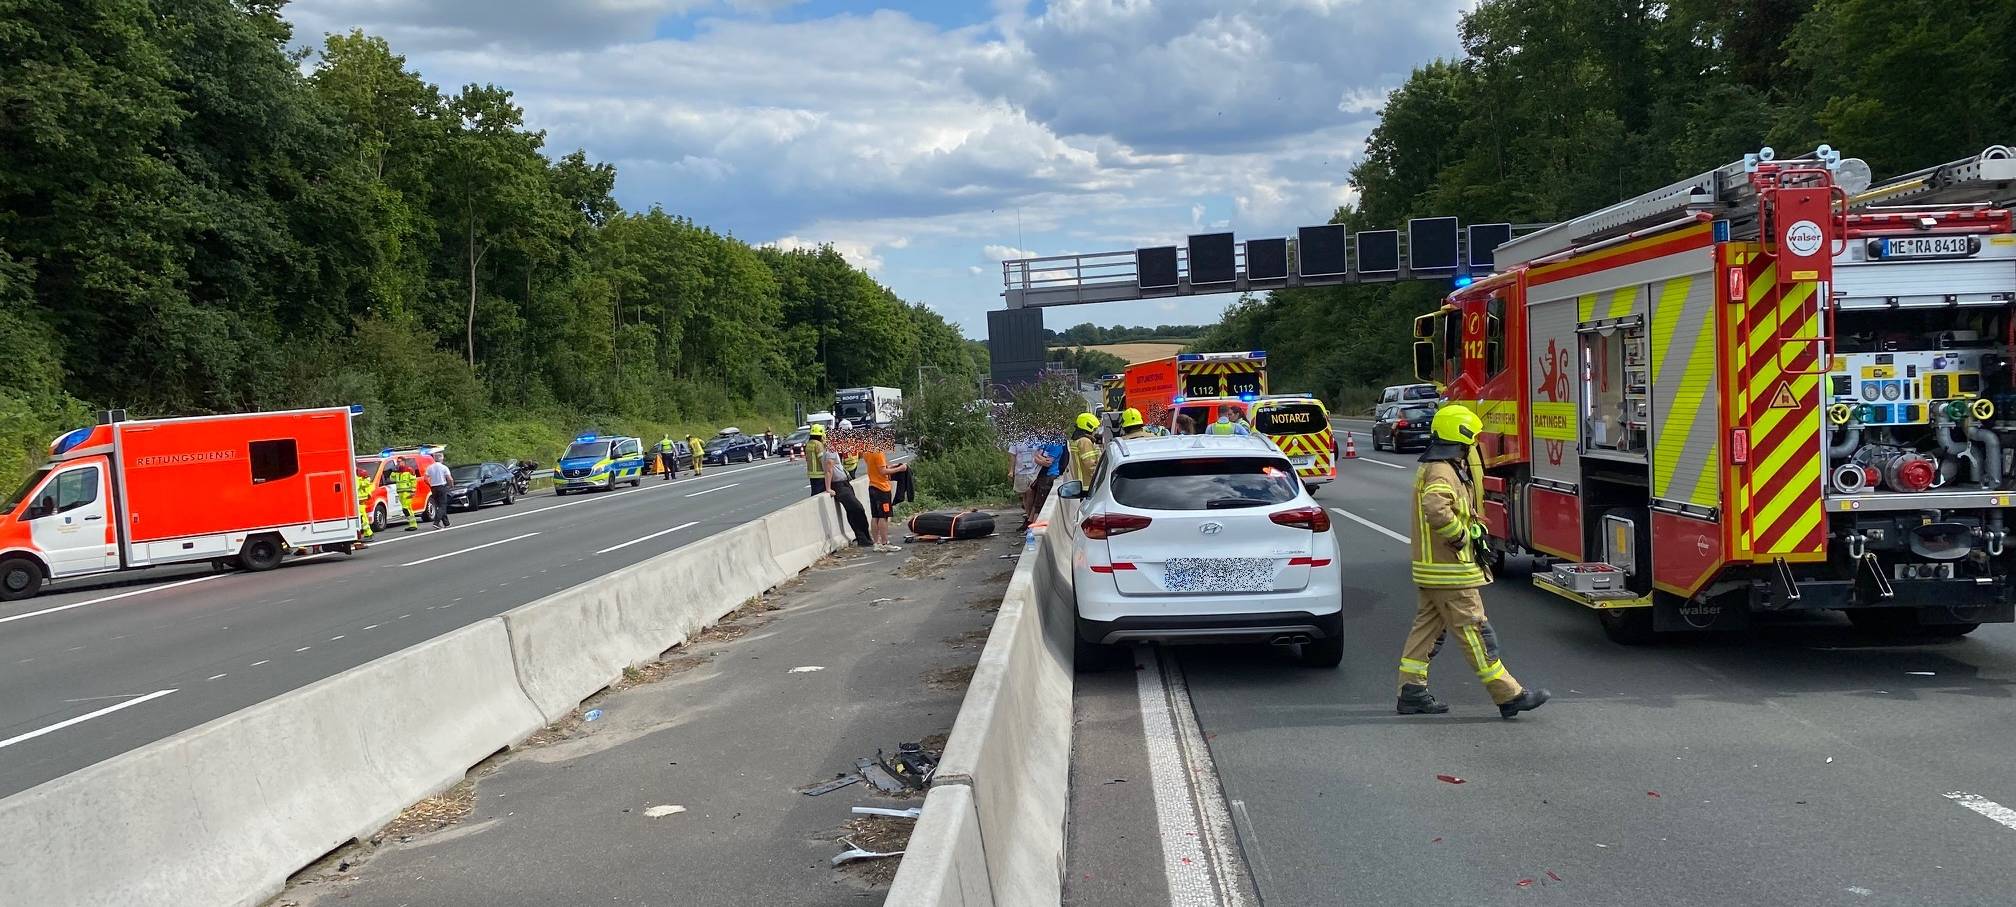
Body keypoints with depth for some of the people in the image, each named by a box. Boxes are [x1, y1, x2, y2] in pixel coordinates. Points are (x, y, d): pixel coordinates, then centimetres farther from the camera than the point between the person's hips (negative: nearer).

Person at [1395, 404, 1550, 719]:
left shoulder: (1431, 468, 16)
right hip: (1450, 572, -10)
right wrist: (1462, 535, -24)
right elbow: (1436, 509, -38)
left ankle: (1412, 692, 14)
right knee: (1474, 632, -5)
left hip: (1430, 568, 10)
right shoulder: (1442, 472, -19)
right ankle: (1509, 695, 0)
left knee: (1428, 628, 12)